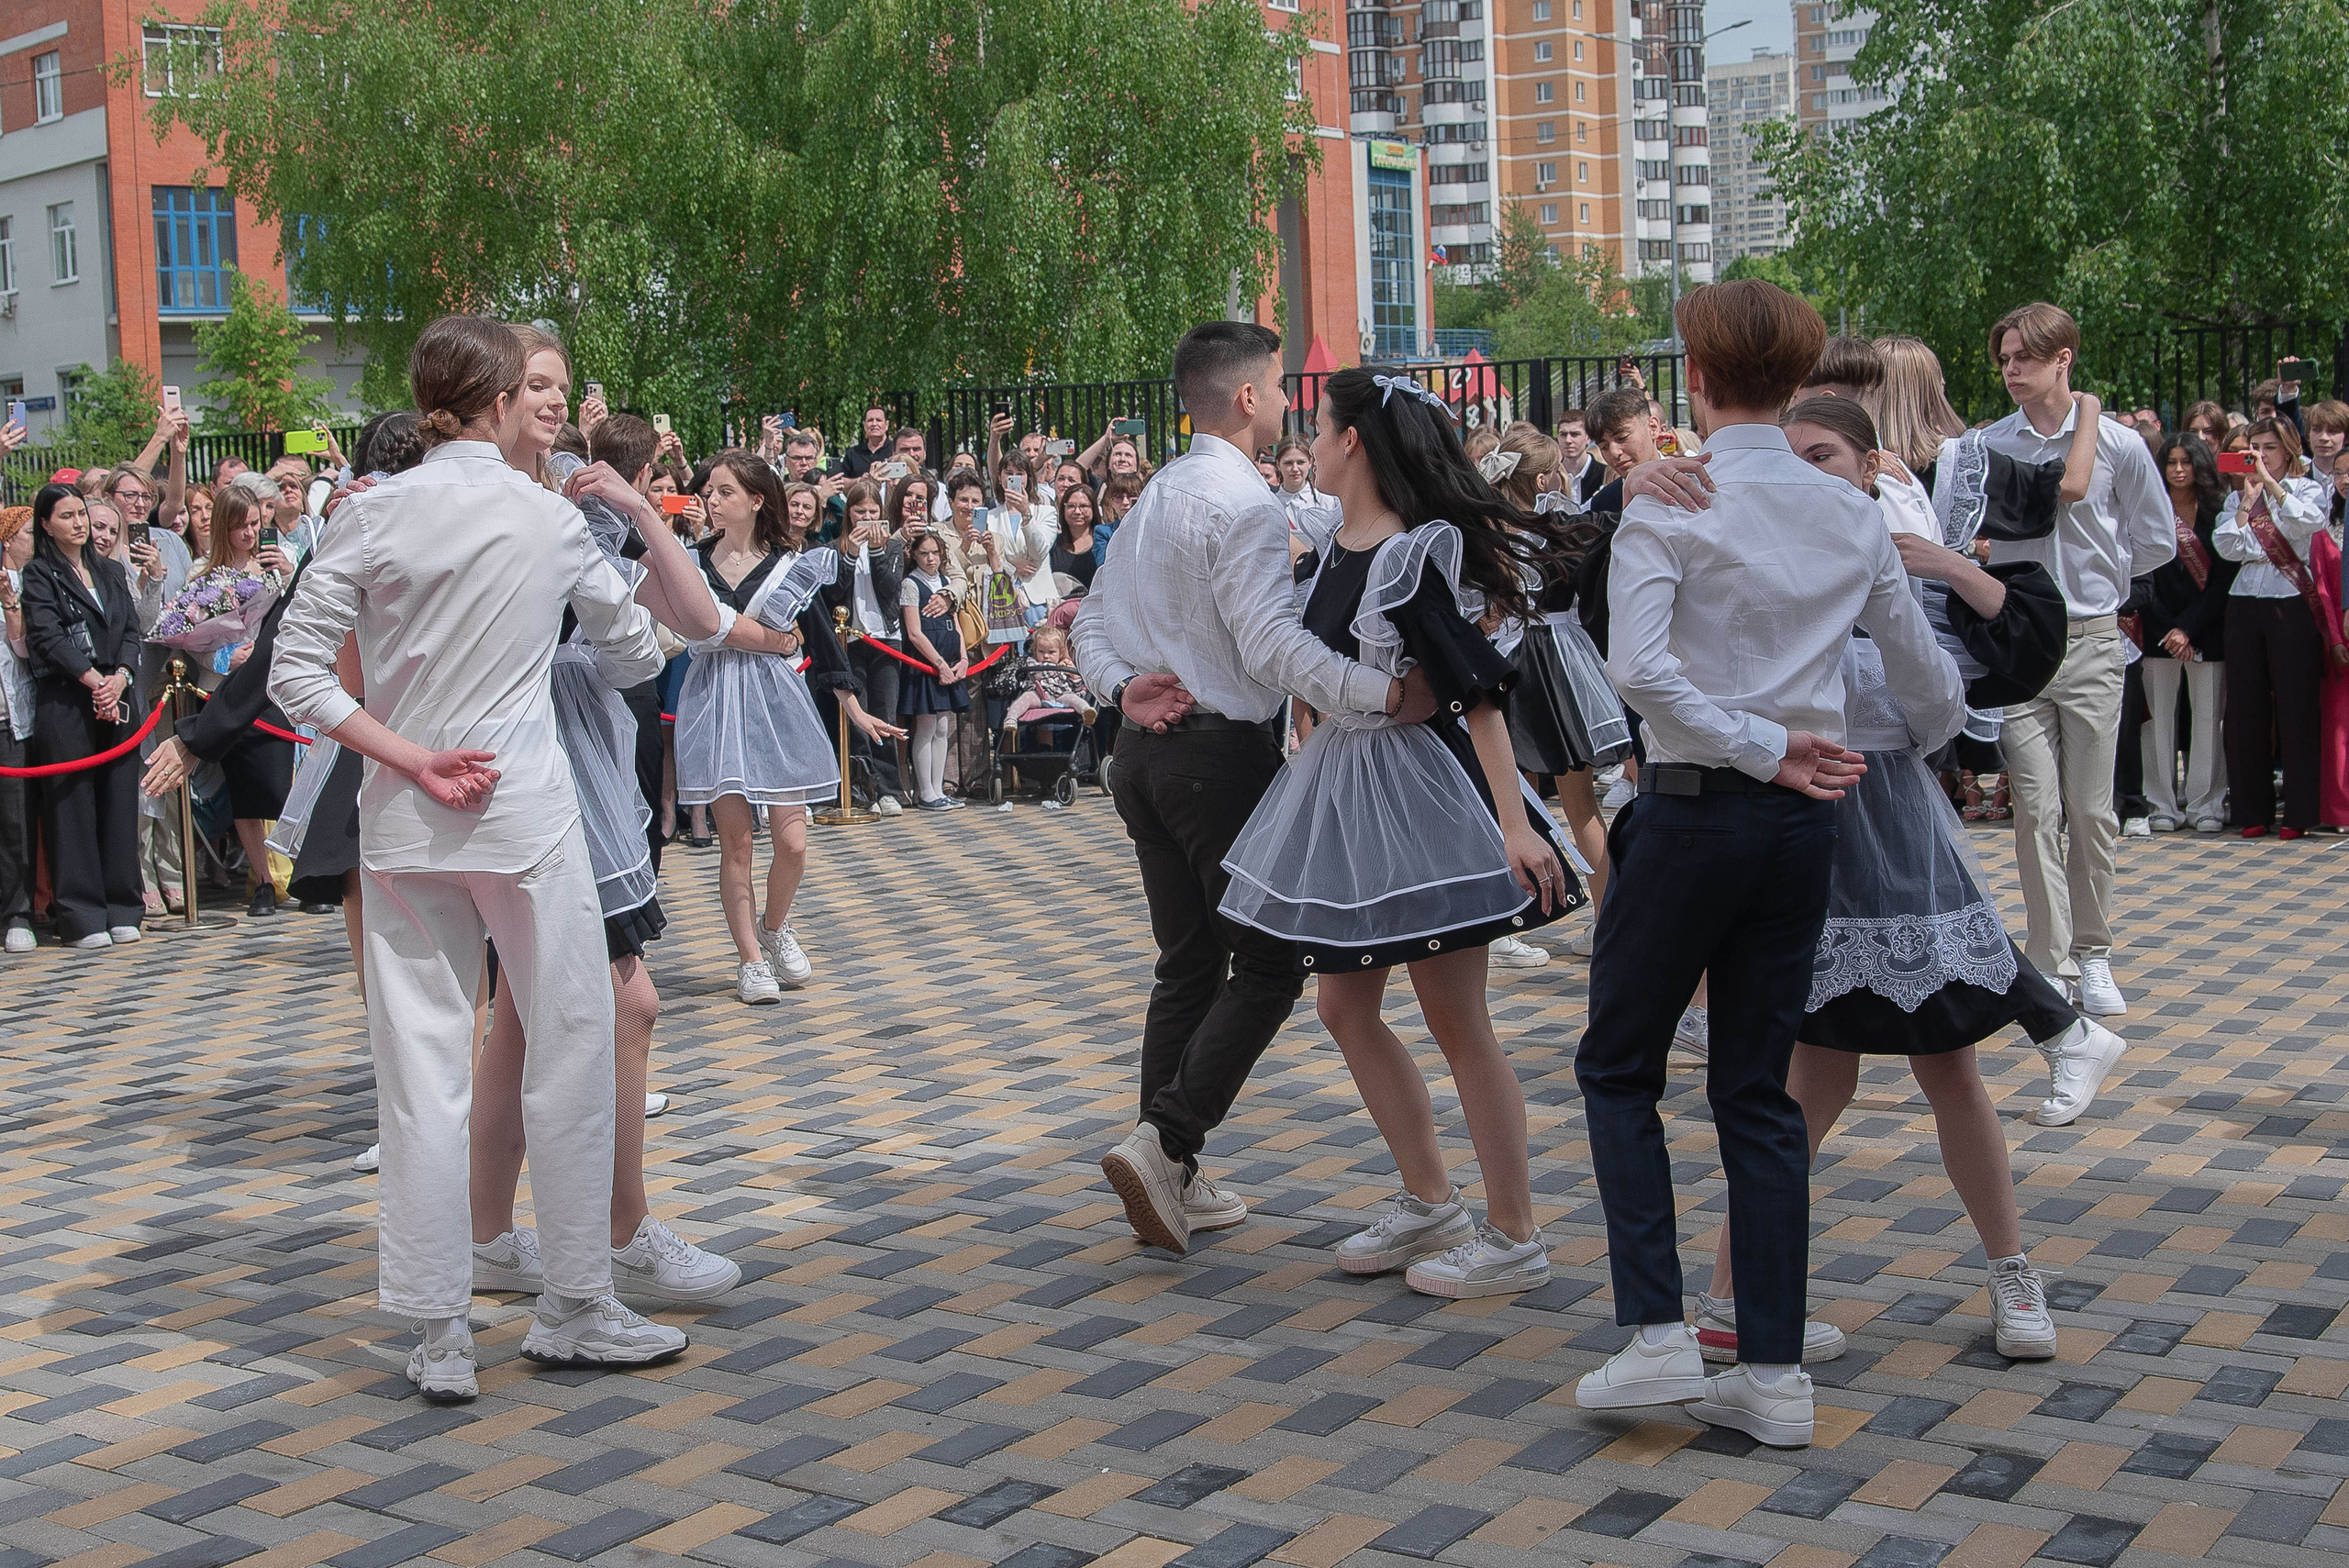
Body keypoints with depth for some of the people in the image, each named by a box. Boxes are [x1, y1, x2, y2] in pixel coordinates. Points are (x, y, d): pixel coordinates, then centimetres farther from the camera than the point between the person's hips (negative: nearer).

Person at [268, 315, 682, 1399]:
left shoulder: (373, 516, -1)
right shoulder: (550, 520, -2)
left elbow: (295, 674, -6)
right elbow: (638, 656, 11)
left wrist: (411, 761, -6)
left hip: (403, 824, 2)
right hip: (525, 813, -2)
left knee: (421, 1073, 5)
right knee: (570, 1053, 9)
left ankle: (440, 1338, 10)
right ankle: (574, 1311, 16)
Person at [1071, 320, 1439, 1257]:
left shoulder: (1154, 496, 16)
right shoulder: (1243, 504, -14)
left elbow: (1091, 620, 15)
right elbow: (1274, 644, -26)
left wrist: (1122, 687, 0)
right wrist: (1387, 694, -31)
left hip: (1146, 750, 9)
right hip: (1222, 754, -9)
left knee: (1188, 963, 13)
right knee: (1268, 964, -1)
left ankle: (1171, 1180, 16)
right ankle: (1163, 1142, -12)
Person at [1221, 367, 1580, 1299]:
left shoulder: (1416, 557, -19)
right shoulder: (1326, 543, 6)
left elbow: (1479, 690, -22)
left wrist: (1513, 823, -27)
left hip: (1420, 787, -9)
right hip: (1336, 784, 9)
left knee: (1456, 1023, -2)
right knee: (1344, 1007, 12)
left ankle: (1515, 1239, 9)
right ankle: (1430, 1204, 25)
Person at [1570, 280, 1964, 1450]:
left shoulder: (1670, 500, -9)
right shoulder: (1852, 513, 7)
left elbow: (1639, 667, -22)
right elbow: (1926, 678, 15)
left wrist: (1761, 746, -14)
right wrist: (1934, 740, 35)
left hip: (1693, 811, -5)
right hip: (1804, 824, 5)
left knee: (1619, 1065, 10)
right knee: (1759, 1088, 11)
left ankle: (1656, 1333, 2)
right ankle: (1773, 1373, 12)